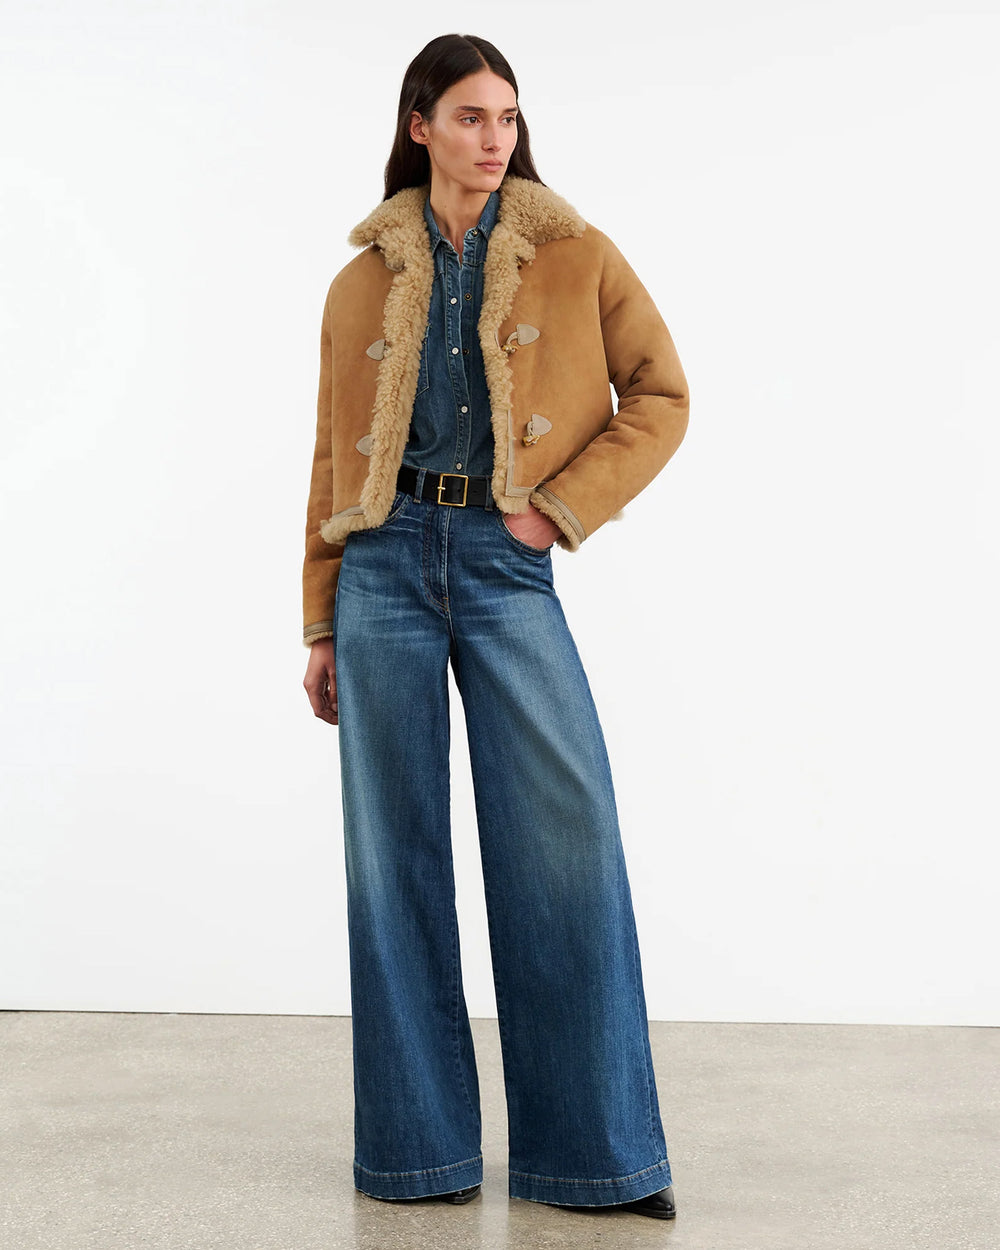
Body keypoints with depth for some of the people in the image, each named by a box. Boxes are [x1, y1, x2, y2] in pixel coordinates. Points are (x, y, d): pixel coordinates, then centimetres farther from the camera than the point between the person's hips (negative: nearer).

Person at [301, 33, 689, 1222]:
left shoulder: (577, 256, 7)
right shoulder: (363, 283, 12)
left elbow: (660, 397, 7)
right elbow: (333, 457, 13)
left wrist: (562, 505, -6)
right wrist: (320, 625, 10)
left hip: (505, 561, -1)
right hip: (386, 560, 2)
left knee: (566, 837, -8)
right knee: (395, 849, 2)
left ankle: (595, 1149, 4)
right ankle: (418, 1147, 13)